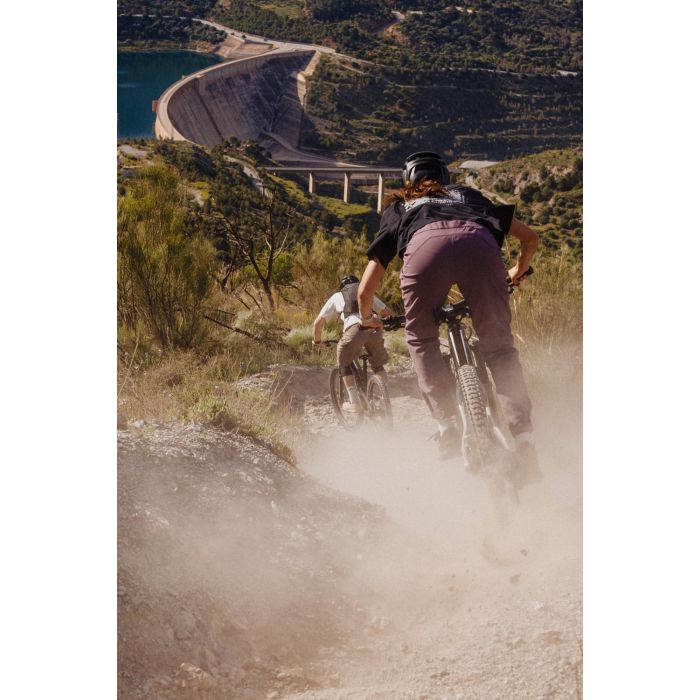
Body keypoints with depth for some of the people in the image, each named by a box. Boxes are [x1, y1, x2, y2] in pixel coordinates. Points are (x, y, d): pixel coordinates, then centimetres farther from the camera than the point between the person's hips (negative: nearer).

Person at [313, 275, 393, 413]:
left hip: (354, 328, -2)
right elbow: (387, 312, 33)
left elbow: (318, 323, 28)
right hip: (374, 328, 2)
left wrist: (317, 341, 43)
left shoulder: (337, 296, 29)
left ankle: (354, 403, 11)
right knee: (378, 365, 25)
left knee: (344, 365, 19)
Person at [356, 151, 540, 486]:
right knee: (498, 344, 9)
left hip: (425, 246, -1)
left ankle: (448, 425, 4)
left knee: (422, 341, 19)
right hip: (479, 243, 1)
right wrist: (519, 271, 63)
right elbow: (529, 237, 42)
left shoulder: (397, 209, 40)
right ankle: (522, 439, -5)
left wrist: (367, 318, 57)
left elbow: (365, 290, 36)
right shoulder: (468, 196, 44)